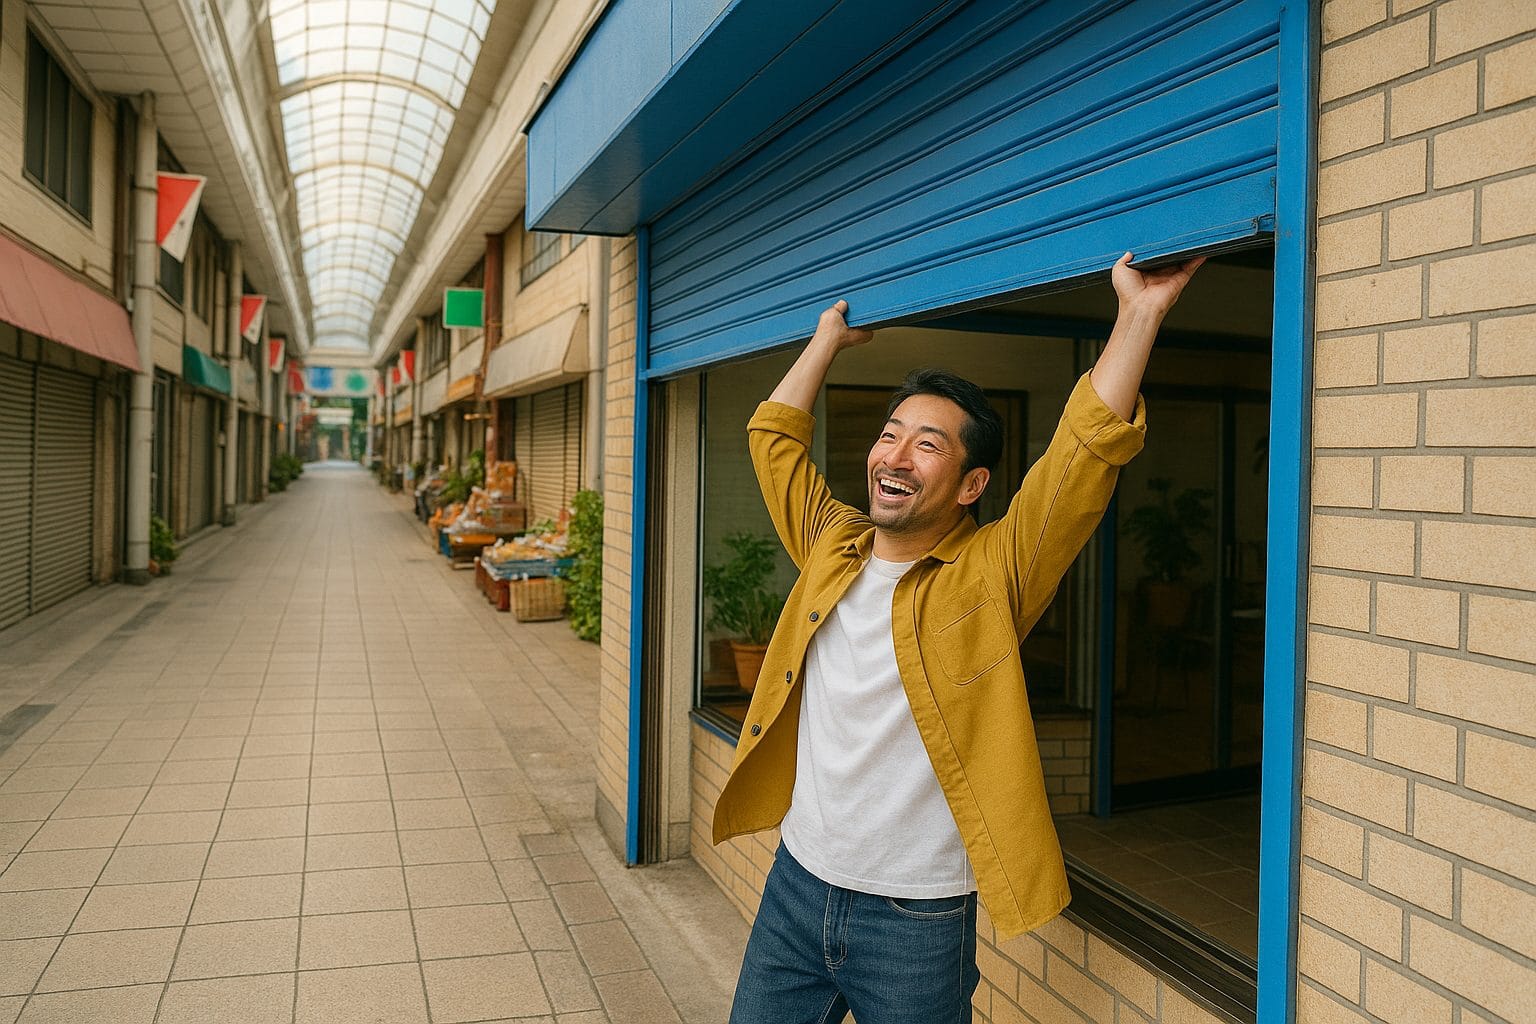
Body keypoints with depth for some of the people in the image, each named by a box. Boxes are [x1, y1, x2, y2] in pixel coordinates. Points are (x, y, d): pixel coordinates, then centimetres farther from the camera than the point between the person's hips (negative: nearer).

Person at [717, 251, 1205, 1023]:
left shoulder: (991, 576, -11)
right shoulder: (832, 546, 2)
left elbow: (1087, 451, -21)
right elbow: (774, 437, 15)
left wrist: (1139, 312, -21)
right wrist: (829, 338, 21)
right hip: (797, 882, 5)